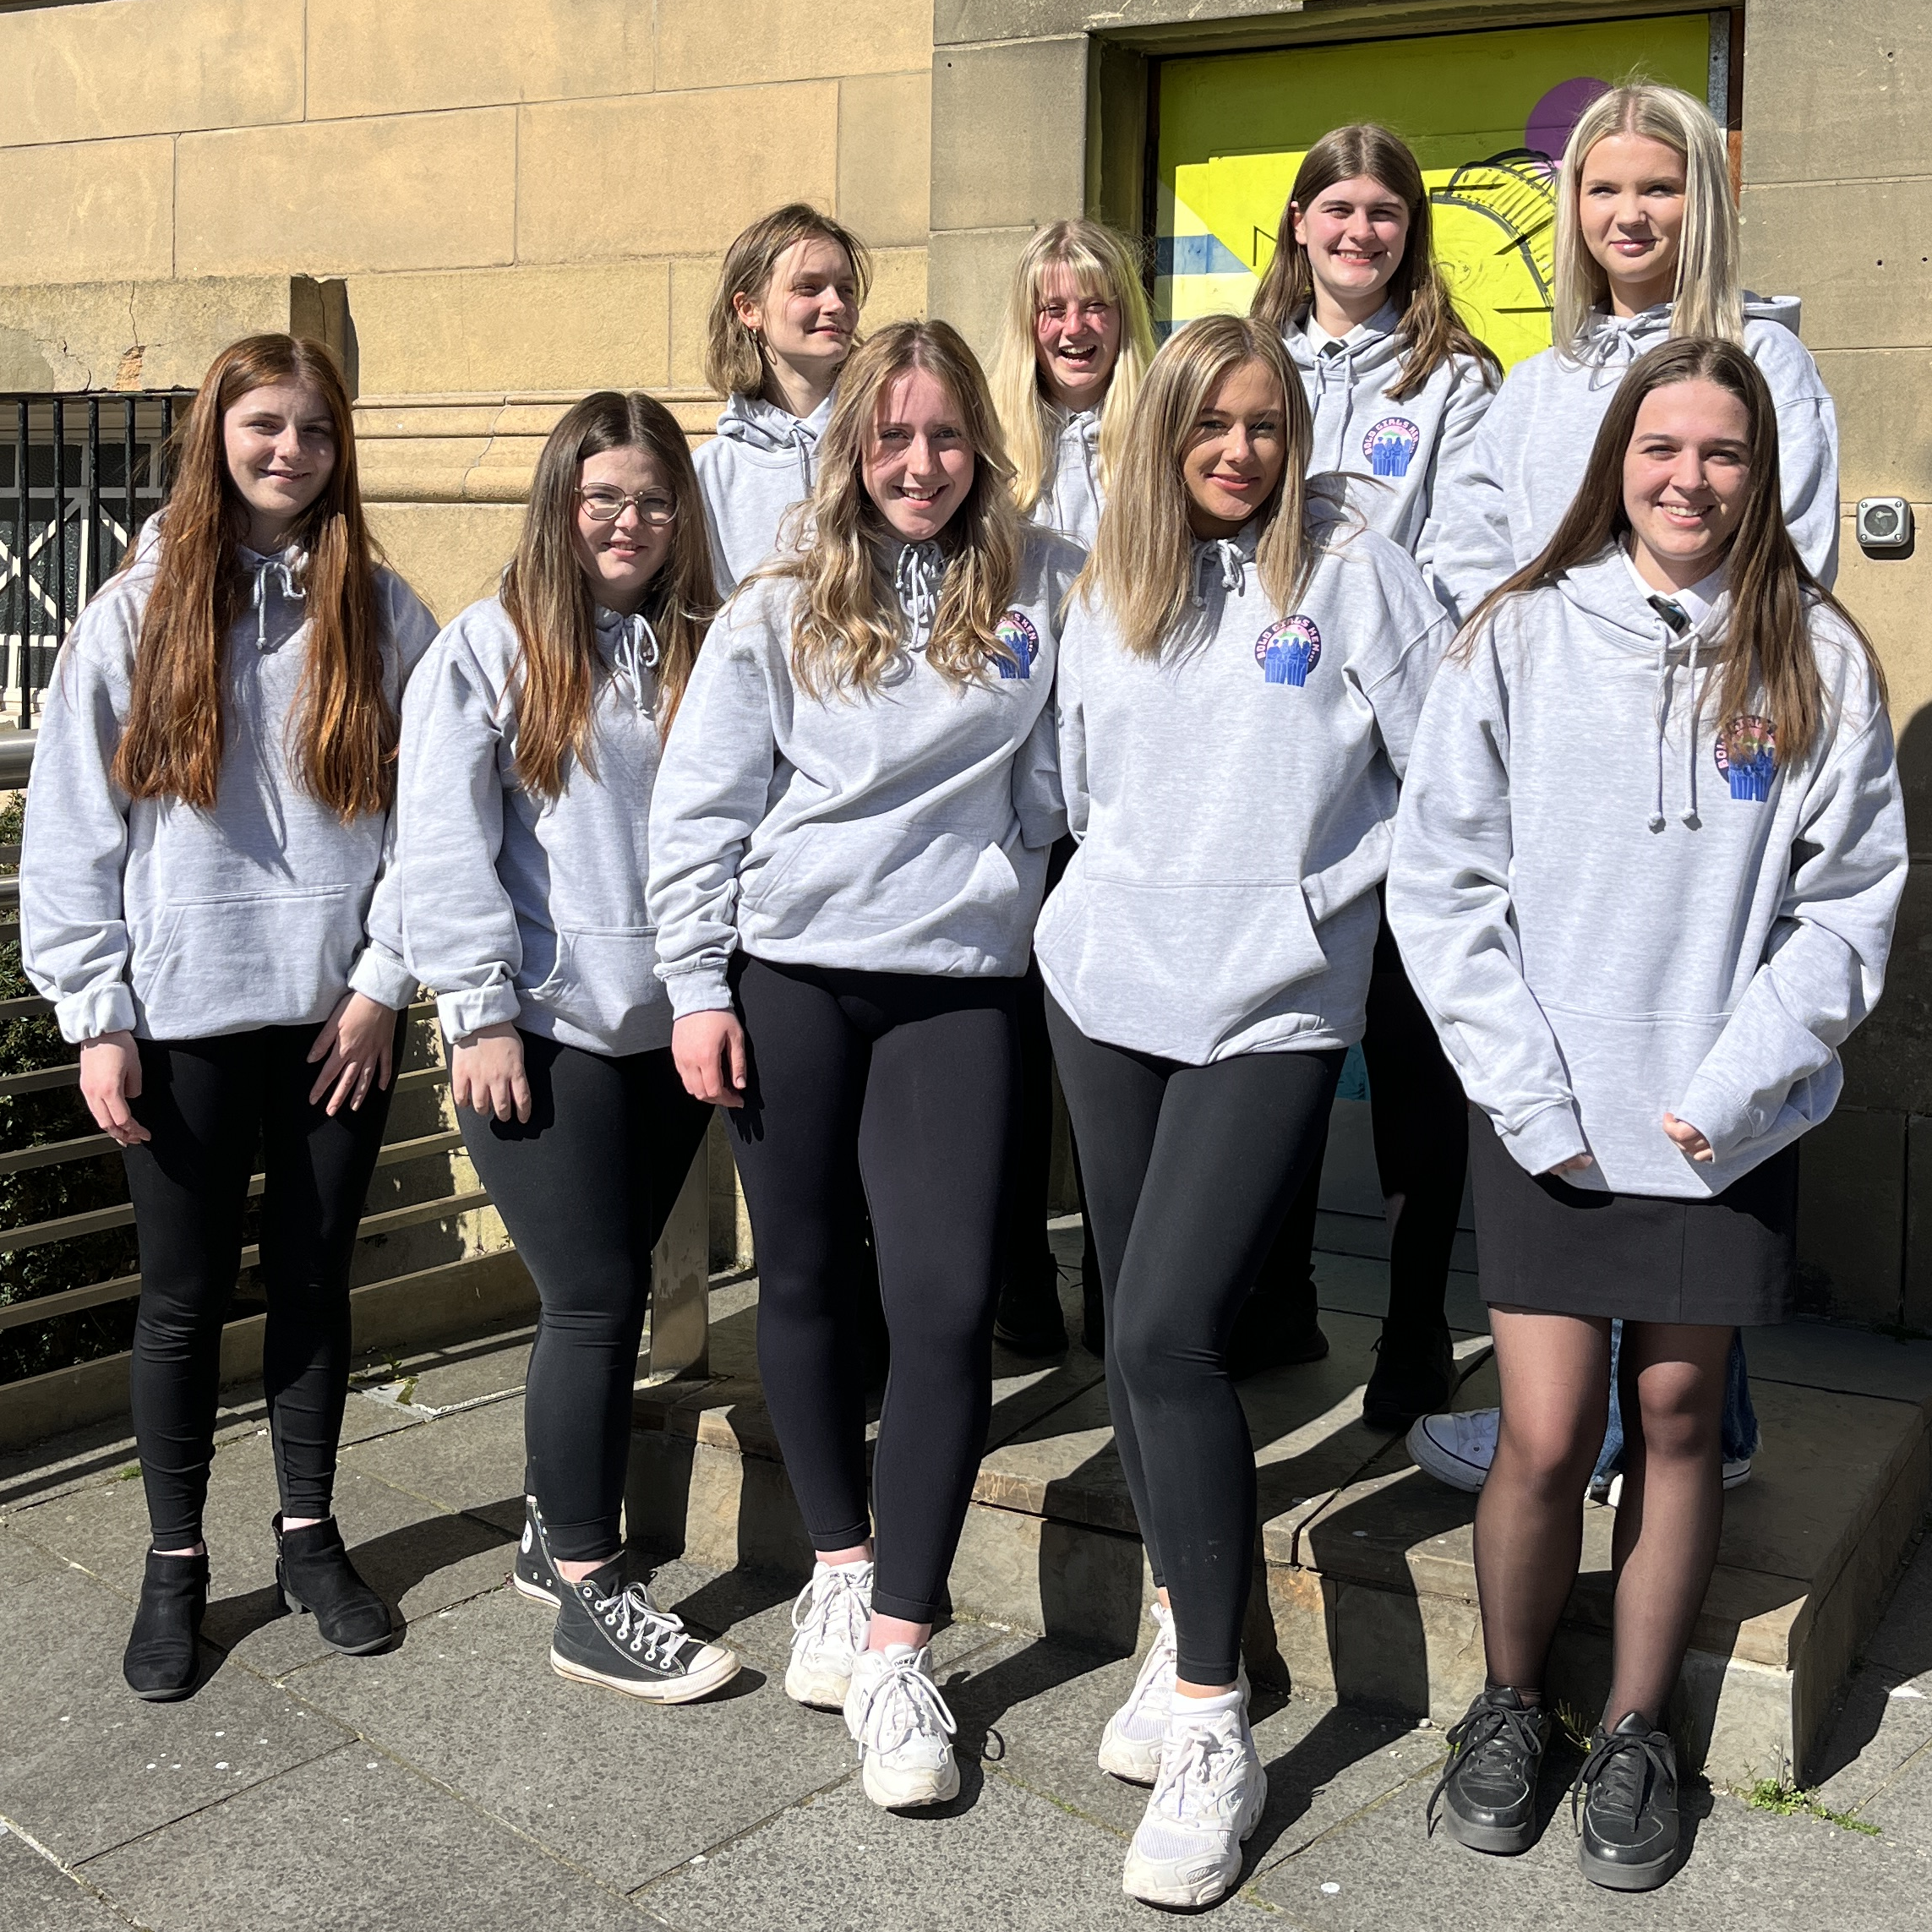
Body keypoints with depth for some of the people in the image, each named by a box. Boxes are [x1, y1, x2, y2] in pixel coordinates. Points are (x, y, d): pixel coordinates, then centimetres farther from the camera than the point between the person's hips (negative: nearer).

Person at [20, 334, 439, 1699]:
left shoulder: (382, 614, 3)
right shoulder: (138, 613, 0)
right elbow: (72, 829, -1)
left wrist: (385, 980, -6)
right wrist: (96, 1017, -6)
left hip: (340, 1012, 1)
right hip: (184, 1014, -1)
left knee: (316, 1281, 12)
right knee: (186, 1296, 7)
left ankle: (310, 1533, 28)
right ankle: (177, 1563, 23)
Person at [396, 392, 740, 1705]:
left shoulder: (706, 649, 10)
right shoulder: (492, 646, -3)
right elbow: (444, 842, -7)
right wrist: (482, 1010, -12)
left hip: (671, 1027, 5)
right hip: (545, 1031, -4)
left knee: (606, 1290, 12)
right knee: (597, 1300, -5)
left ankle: (557, 1532, 29)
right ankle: (590, 1597, 6)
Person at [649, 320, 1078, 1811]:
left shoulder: (1043, 591, 5)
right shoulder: (781, 611, 4)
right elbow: (698, 808, 3)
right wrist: (698, 988, -1)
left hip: (959, 982, 0)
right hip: (788, 974, 1)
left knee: (950, 1301, -10)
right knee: (806, 1281, 9)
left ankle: (895, 1646, 0)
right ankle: (842, 1566, 29)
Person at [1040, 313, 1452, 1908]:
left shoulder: (1354, 572, -3)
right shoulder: (1106, 592, 11)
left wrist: (1309, 883, -1)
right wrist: (1152, 888, 14)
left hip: (1275, 1008, -5)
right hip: (1107, 990, 5)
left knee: (1170, 1333, -16)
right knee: (1135, 1331, 10)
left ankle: (1216, 1726, -5)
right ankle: (1183, 1627, 28)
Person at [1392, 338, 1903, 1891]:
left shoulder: (1818, 659, 1)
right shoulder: (1523, 636, -1)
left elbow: (1851, 901, 0)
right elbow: (1442, 877, -2)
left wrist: (1730, 1086, -9)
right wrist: (1527, 1092, -8)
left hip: (1731, 1123, 1)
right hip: (1548, 1120, -1)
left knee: (1676, 1422, 10)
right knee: (1546, 1438, -1)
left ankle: (1639, 1733, 27)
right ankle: (1510, 1706, 25)